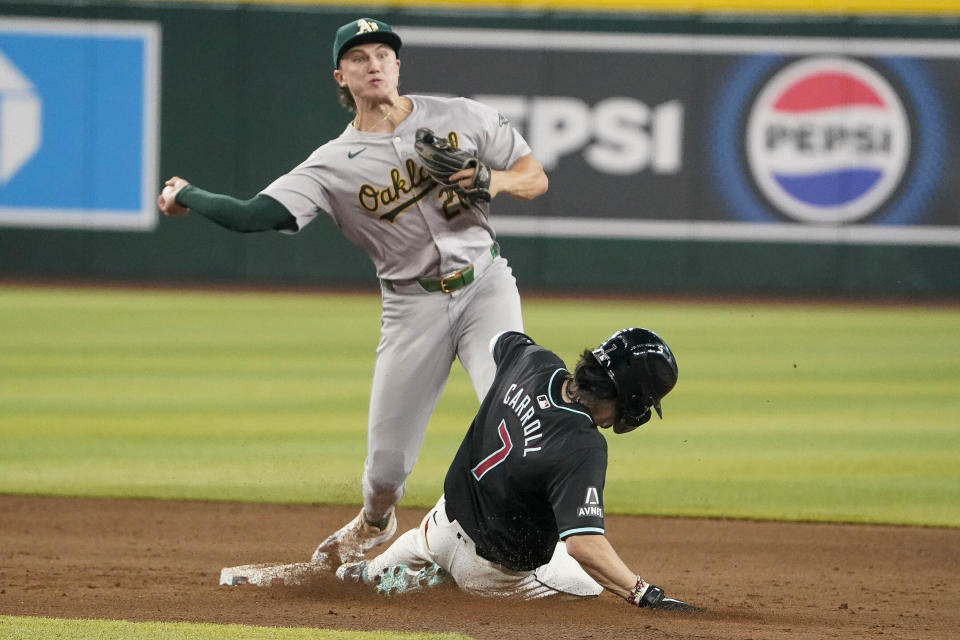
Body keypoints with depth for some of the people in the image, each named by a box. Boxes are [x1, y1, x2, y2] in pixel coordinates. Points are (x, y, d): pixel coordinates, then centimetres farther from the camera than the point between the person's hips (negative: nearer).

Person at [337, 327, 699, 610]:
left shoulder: (533, 361, -15)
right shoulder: (583, 448, -37)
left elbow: (502, 341, 11)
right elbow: (583, 543, -44)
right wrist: (645, 594, -45)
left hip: (450, 513, 7)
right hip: (498, 566, -7)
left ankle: (372, 573, 56)